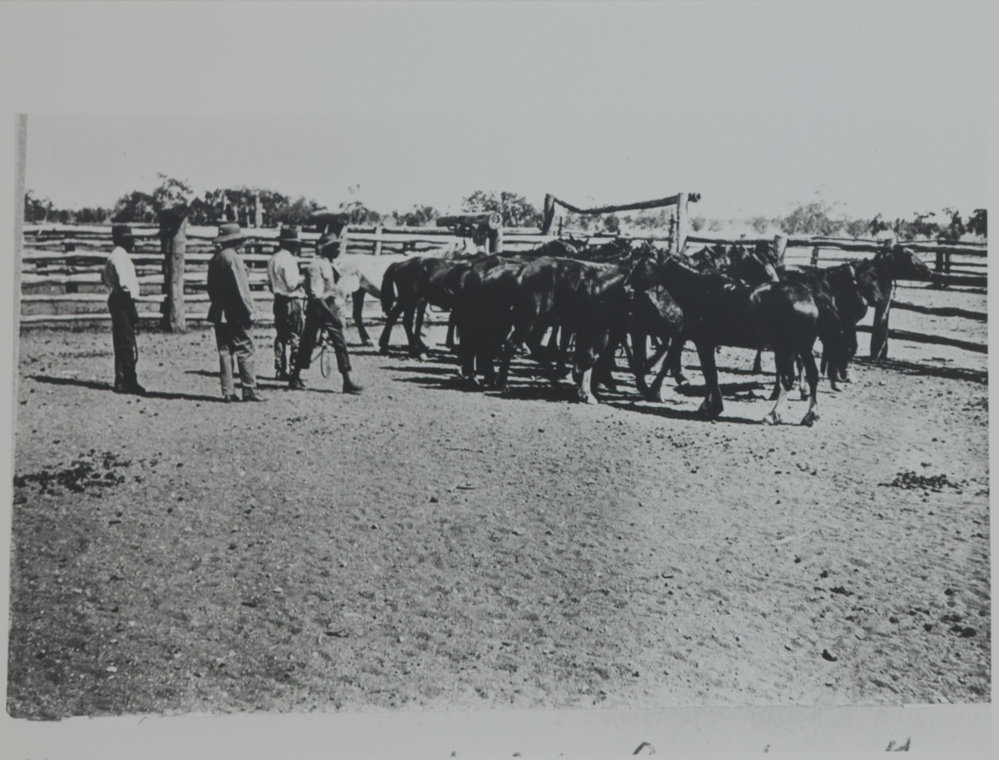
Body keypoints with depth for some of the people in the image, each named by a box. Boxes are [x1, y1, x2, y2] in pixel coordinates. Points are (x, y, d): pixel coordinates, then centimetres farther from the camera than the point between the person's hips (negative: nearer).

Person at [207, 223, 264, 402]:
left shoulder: (214, 259, 13)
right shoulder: (232, 258, -12)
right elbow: (241, 288, -15)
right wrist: (249, 312, -11)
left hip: (218, 313, 8)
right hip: (234, 313, -8)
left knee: (225, 351, 8)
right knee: (245, 349, -3)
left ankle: (228, 392, 8)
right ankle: (249, 390, -4)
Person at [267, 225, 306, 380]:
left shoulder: (273, 259, 12)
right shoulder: (288, 259, -16)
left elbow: (270, 283, 17)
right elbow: (292, 284, -21)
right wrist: (302, 277, -5)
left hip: (279, 301, 9)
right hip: (292, 301, -9)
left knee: (280, 336, 12)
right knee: (295, 338, -3)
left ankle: (280, 370, 14)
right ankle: (294, 371, -4)